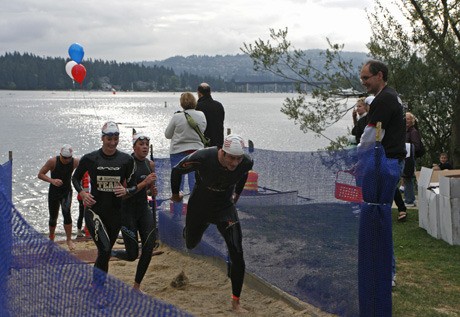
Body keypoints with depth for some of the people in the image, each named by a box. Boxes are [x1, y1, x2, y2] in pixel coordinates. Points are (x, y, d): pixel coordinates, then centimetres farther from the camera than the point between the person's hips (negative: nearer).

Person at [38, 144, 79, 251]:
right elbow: (40, 174, -13)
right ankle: (51, 238, 34)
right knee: (53, 217, 8)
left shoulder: (75, 162, -13)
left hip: (66, 192, 0)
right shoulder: (53, 161, -18)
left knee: (66, 213, -21)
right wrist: (52, 180, -30)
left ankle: (69, 239, -10)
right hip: (54, 192, 0)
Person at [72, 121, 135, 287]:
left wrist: (126, 190, -17)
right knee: (104, 250, -20)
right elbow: (75, 178, 11)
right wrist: (82, 193, -6)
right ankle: (97, 282, -5)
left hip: (115, 213, 3)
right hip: (94, 210, -2)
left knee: (106, 252, 12)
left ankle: (99, 285, 29)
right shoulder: (90, 158, -4)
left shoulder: (126, 160, -1)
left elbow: (134, 186, 5)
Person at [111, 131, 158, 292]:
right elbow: (124, 193, -20)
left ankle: (137, 286, 11)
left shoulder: (150, 164, 5)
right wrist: (144, 183, -28)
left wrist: (152, 188, 1)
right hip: (128, 210, -6)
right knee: (132, 255, -1)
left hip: (144, 209, 6)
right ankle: (110, 253, 32)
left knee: (149, 248, -5)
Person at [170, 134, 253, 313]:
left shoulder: (246, 163, -23)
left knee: (237, 255, -11)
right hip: (199, 208, -1)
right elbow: (177, 170, -13)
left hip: (226, 209, 1)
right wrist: (175, 194, 3)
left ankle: (236, 302, 3)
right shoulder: (203, 158, -33)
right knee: (191, 244, 22)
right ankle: (187, 231, 62)